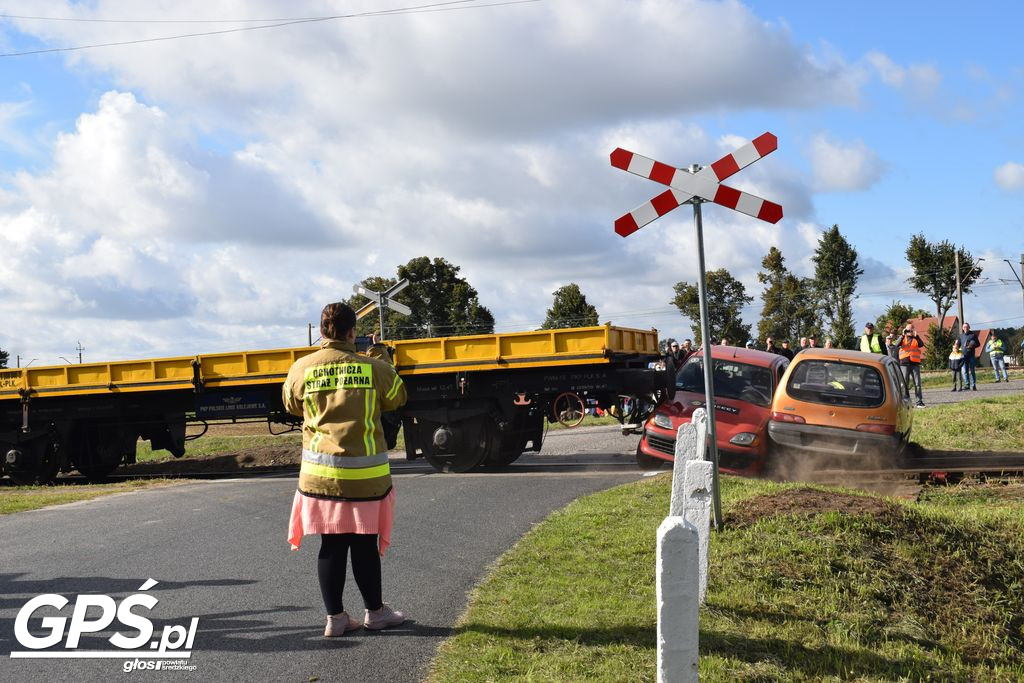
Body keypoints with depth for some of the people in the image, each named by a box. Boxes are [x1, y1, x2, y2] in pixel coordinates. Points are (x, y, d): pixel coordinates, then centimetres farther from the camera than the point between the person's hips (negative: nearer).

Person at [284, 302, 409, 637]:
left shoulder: (301, 369, -3)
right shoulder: (374, 368, -7)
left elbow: (292, 405, 15)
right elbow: (397, 398, 11)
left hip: (320, 473, 2)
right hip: (365, 474, -2)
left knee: (331, 545, 10)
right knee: (365, 544, 10)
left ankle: (335, 617, 16)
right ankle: (374, 612, 24)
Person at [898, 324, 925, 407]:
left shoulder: (916, 338, 10)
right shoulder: (903, 338, 10)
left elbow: (921, 345, -10)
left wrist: (916, 335, -16)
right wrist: (903, 335, -18)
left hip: (915, 363, 0)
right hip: (904, 363, 0)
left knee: (917, 383, -1)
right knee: (905, 383, 1)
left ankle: (919, 401, 0)